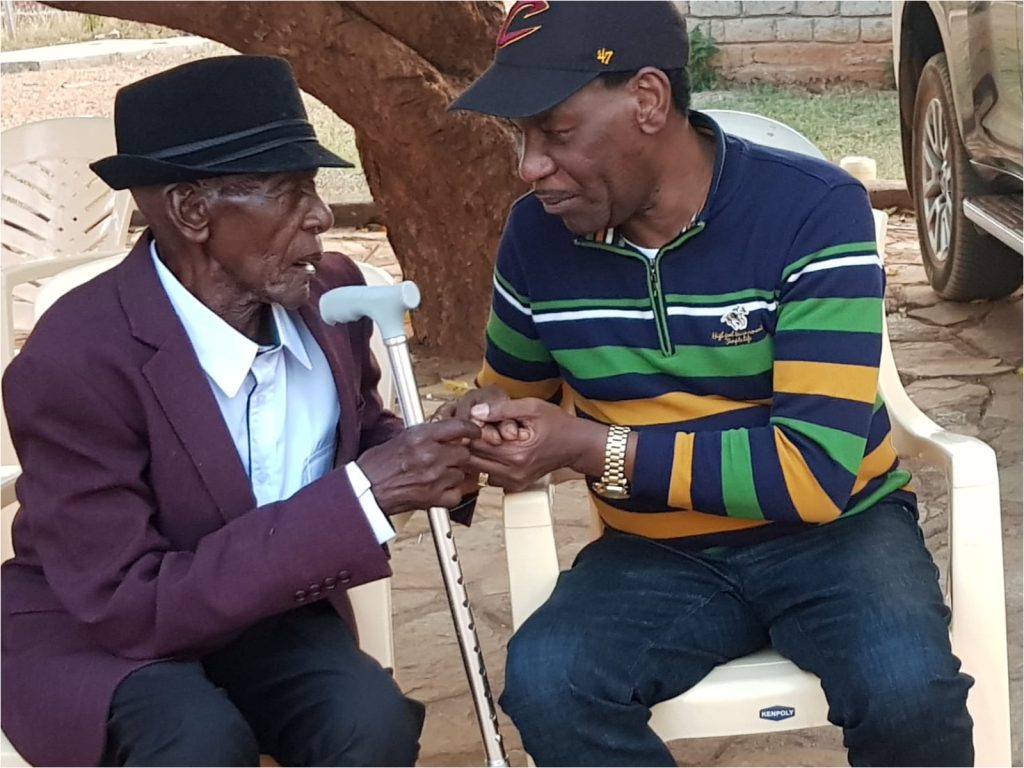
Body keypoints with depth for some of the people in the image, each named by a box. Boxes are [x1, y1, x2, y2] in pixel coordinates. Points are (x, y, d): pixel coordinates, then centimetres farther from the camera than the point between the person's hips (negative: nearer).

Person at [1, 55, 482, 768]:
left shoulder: (329, 292, -8)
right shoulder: (76, 360, -26)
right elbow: (130, 604, -27)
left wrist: (409, 458, -14)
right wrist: (359, 497, -31)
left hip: (272, 615, 5)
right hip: (98, 642, -4)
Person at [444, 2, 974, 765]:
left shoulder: (815, 209, -18)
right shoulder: (536, 234, -3)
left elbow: (816, 468, -24)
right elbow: (517, 393, 16)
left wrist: (592, 449, -27)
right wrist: (483, 425, -9)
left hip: (833, 531, -2)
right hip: (659, 552, 3)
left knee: (907, 691, -32)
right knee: (543, 682, -26)